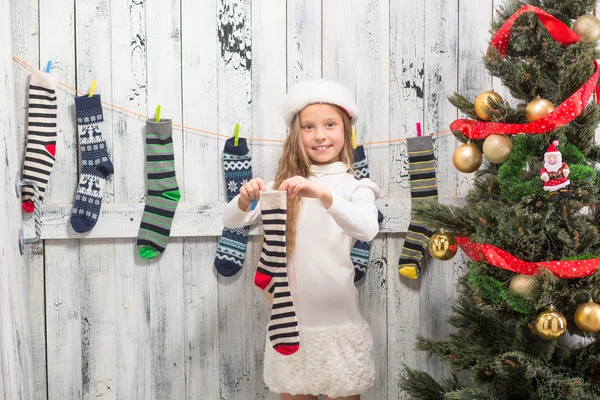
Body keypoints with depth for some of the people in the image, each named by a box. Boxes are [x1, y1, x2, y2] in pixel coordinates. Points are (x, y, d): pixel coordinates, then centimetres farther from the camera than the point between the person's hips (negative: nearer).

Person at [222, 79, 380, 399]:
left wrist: (324, 194, -37)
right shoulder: (285, 184, 4)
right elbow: (231, 221, -4)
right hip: (289, 322, 2)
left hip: (338, 325, -2)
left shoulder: (355, 186, -3)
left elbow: (368, 230, -23)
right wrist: (245, 201, -25)